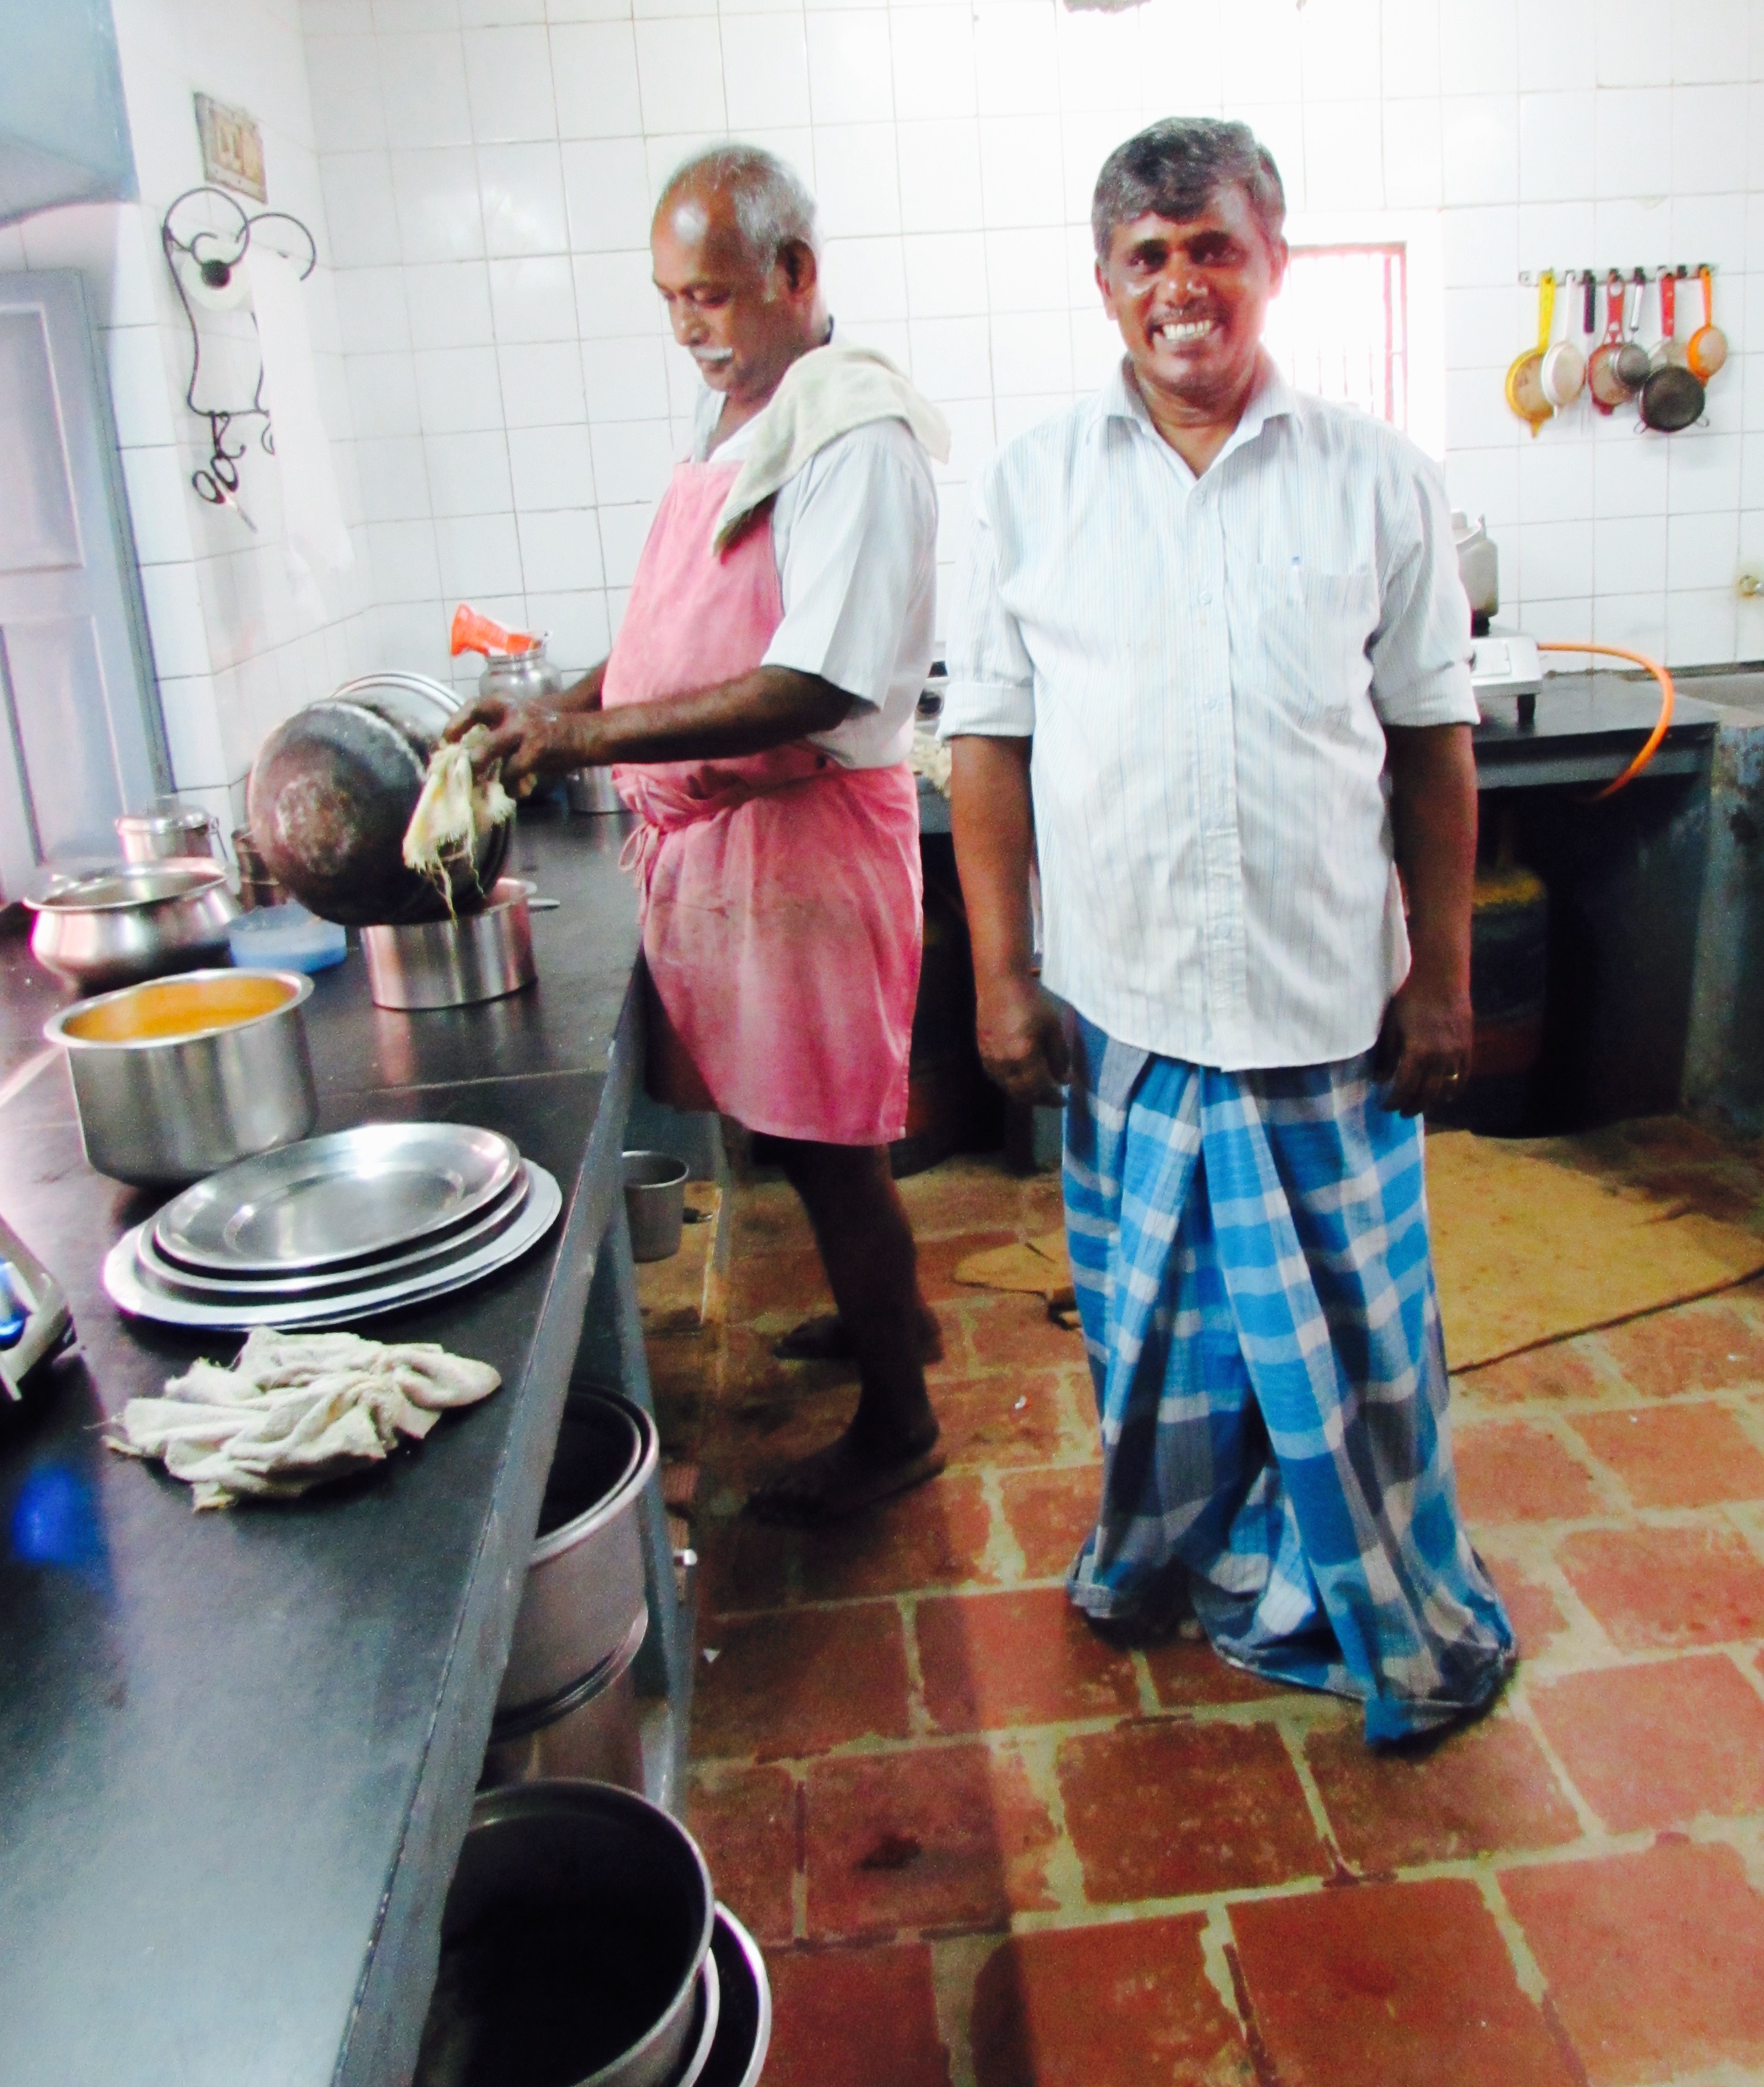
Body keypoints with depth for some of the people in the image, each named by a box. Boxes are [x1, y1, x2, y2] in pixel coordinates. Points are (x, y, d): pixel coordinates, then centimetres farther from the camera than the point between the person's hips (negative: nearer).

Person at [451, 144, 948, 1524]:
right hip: (710, 827, 9)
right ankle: (885, 1307, 42)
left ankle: (898, 1424, 20)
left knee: (826, 1140, 2)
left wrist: (590, 736, -23)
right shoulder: (736, 420, 14)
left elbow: (814, 689, -25)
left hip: (803, 831, -9)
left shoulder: (857, 436, -16)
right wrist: (564, 706, 8)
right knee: (792, 1126, 20)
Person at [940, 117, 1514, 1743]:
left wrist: (1442, 975, 1)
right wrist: (1001, 977, -3)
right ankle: (1167, 1558, 40)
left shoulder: (1374, 478, 1)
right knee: (1154, 1323, 15)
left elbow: (1433, 741, 4)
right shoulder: (1034, 485, 2)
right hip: (1122, 1003, 1)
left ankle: (1399, 1621, 32)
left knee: (1354, 1333, 9)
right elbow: (991, 742, 2)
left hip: (1332, 1002, 0)